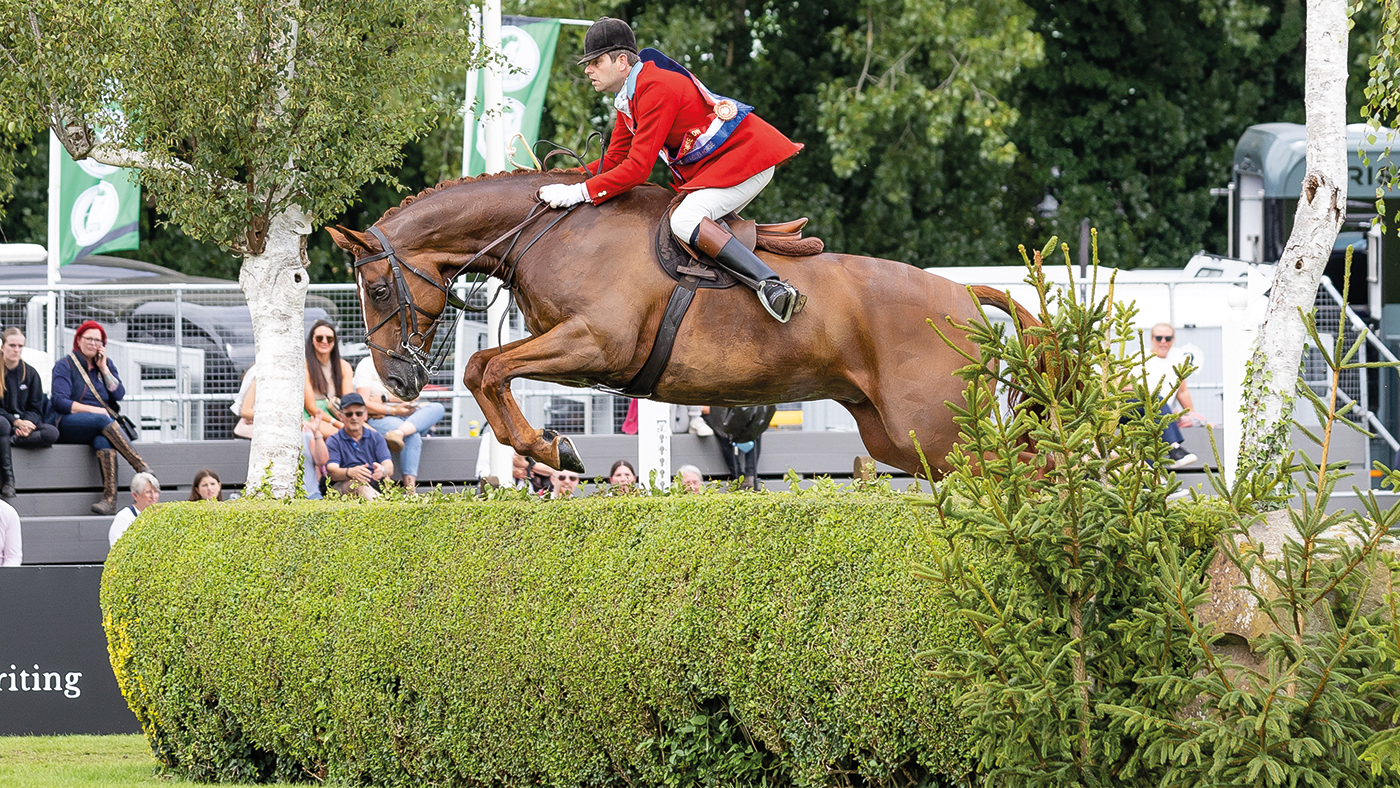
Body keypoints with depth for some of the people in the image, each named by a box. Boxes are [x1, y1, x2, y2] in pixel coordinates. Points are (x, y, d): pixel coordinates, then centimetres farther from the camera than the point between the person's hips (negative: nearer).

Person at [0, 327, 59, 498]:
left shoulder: (30, 373, 11)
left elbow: (35, 409, 9)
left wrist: (26, 423, -15)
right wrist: (15, 421, -21)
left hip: (23, 424, 3)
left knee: (52, 432, -25)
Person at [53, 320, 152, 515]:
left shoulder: (106, 364, 20)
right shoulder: (65, 365, 6)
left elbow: (119, 395, 6)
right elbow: (60, 402, -6)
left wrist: (103, 368, 2)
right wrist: (94, 410, -12)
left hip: (103, 424, 3)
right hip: (70, 425, -3)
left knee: (103, 440, -36)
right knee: (103, 421, -36)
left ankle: (110, 497, -52)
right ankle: (142, 468, -42)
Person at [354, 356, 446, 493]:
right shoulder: (366, 365, 4)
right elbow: (363, 403, -8)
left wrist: (385, 398, -13)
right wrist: (393, 410, -17)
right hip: (378, 419, -6)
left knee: (437, 408, -24)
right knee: (413, 437, -36)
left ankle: (399, 432, -46)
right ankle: (409, 486, -49)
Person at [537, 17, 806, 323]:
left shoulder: (656, 89, -22)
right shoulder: (628, 97, 10)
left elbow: (637, 168, -25)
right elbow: (614, 159, 13)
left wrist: (578, 193, -25)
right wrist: (562, 180, -1)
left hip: (747, 156, -11)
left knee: (685, 221, -26)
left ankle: (771, 285, -34)